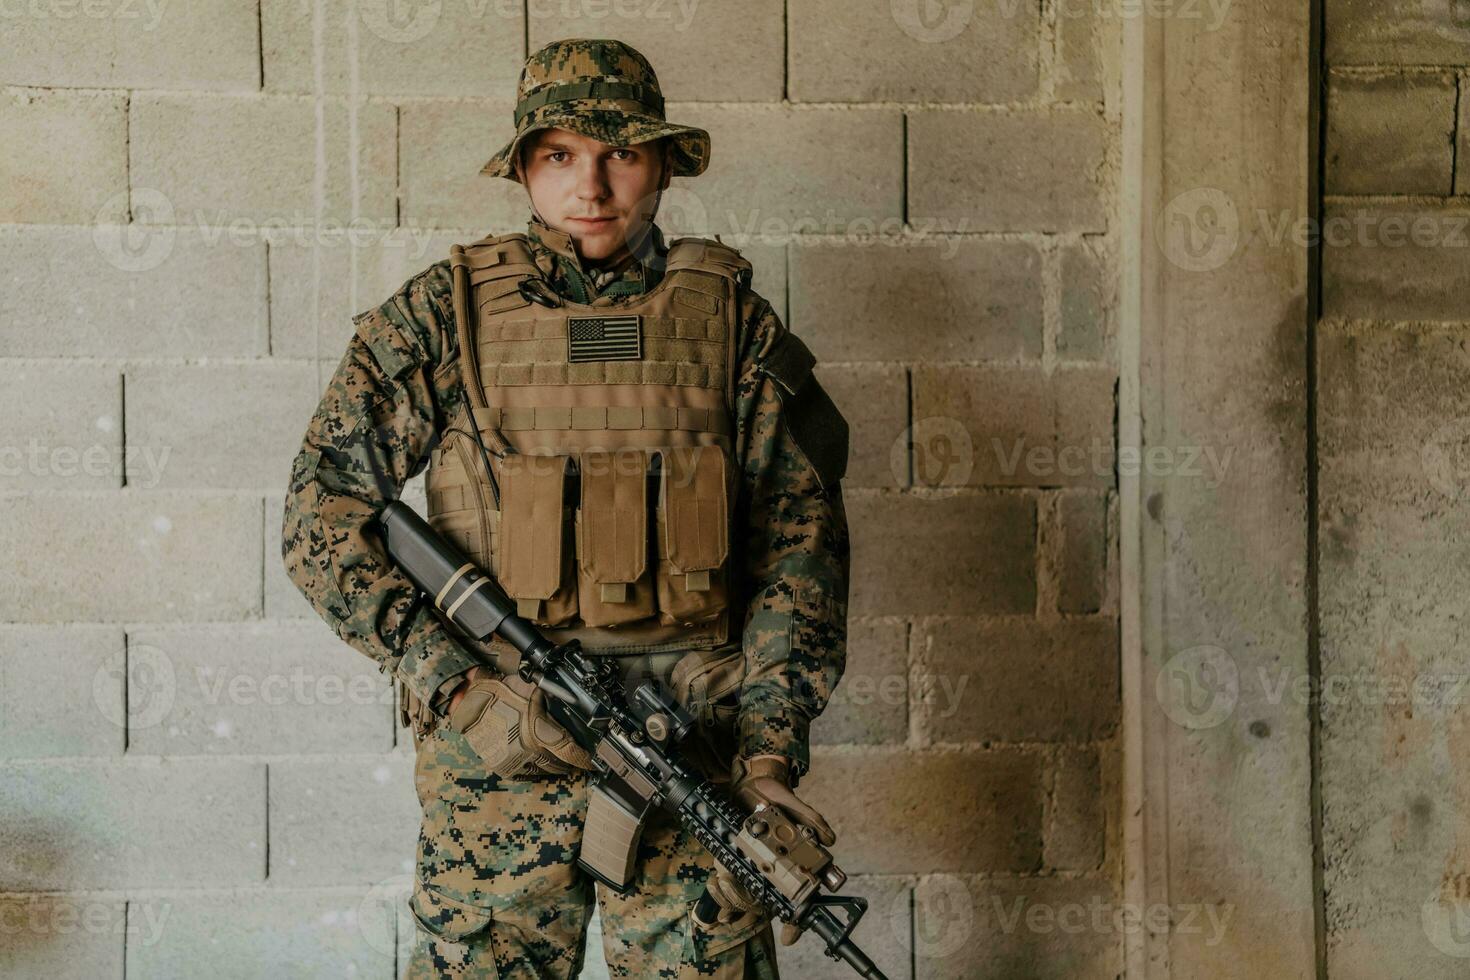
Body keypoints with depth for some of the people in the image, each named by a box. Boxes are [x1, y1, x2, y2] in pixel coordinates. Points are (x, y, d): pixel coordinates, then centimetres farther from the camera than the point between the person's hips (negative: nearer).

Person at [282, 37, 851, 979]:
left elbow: (799, 539, 6)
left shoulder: (732, 320, 6)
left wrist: (771, 748, -3)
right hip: (493, 752, 0)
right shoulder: (444, 316, 2)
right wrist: (457, 685, -10)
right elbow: (321, 517, 1)